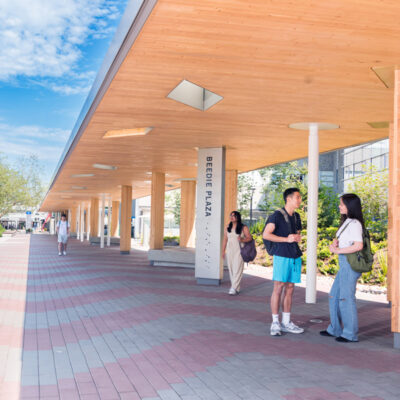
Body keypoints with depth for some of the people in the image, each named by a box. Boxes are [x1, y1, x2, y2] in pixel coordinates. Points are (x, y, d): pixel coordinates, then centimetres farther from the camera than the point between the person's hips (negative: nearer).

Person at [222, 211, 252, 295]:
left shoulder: (243, 228, -3)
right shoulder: (228, 228, 10)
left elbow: (249, 237, -6)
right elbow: (225, 239, 12)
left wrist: (242, 240, -25)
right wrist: (223, 251, 11)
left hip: (239, 251, -5)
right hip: (229, 250, 5)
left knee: (237, 269, -9)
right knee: (231, 269, 6)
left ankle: (234, 288, -10)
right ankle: (236, 287, 17)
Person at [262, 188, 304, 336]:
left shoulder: (296, 217, 16)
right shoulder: (277, 215, -6)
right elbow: (266, 234, -12)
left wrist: (298, 238, 4)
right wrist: (286, 239, -15)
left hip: (295, 257, 7)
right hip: (282, 256, -7)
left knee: (290, 288, 8)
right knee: (278, 287, -7)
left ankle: (286, 322, 14)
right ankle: (275, 323, -2)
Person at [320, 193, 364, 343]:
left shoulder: (354, 224, -14)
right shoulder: (346, 222, 16)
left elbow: (358, 245, -24)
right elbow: (339, 239, 23)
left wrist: (338, 250, -17)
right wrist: (335, 242, 1)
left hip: (351, 264, -10)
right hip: (344, 264, 10)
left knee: (346, 298, -4)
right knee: (334, 296, 15)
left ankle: (351, 334, 5)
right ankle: (335, 329, 25)